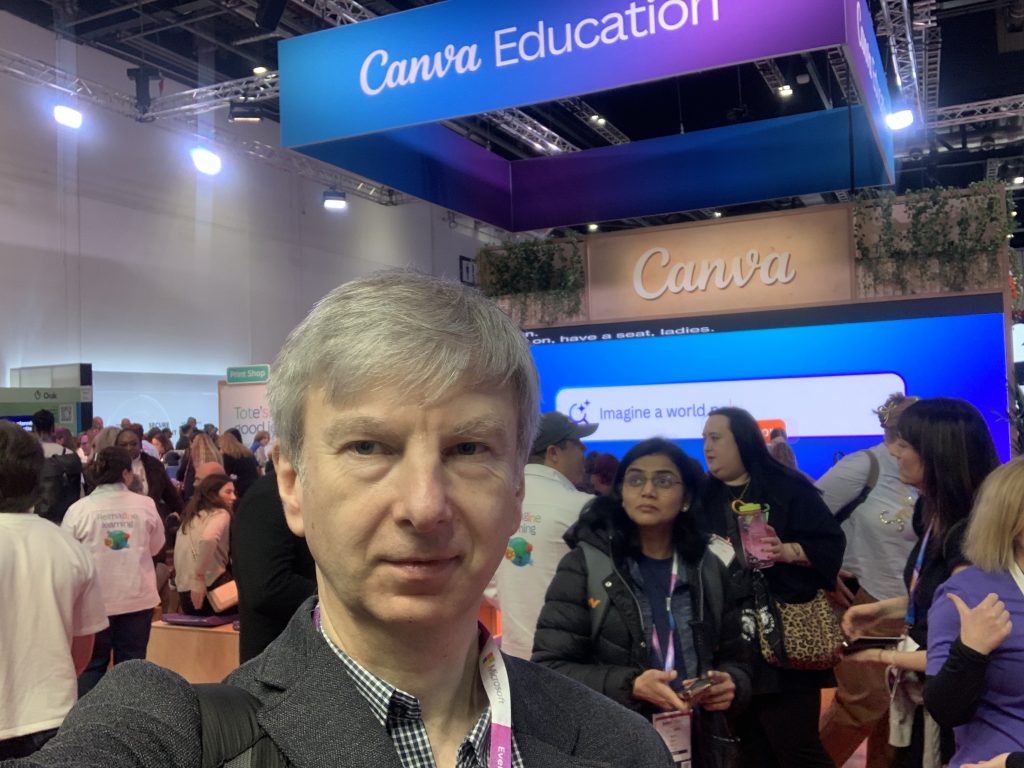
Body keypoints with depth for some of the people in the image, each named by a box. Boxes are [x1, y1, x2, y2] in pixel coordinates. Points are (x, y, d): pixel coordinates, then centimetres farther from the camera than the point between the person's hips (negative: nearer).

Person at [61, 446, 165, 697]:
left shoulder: (79, 509, -12)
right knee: (131, 664, 10)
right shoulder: (145, 505, -7)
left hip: (95, 599, -1)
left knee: (91, 665, 13)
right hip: (137, 597, 1)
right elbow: (156, 547, 7)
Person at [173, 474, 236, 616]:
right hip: (210, 590, -8)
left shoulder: (190, 517, 21)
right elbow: (208, 539, -25)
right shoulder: (220, 514, -5)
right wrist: (199, 578, -22)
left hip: (184, 593, 8)